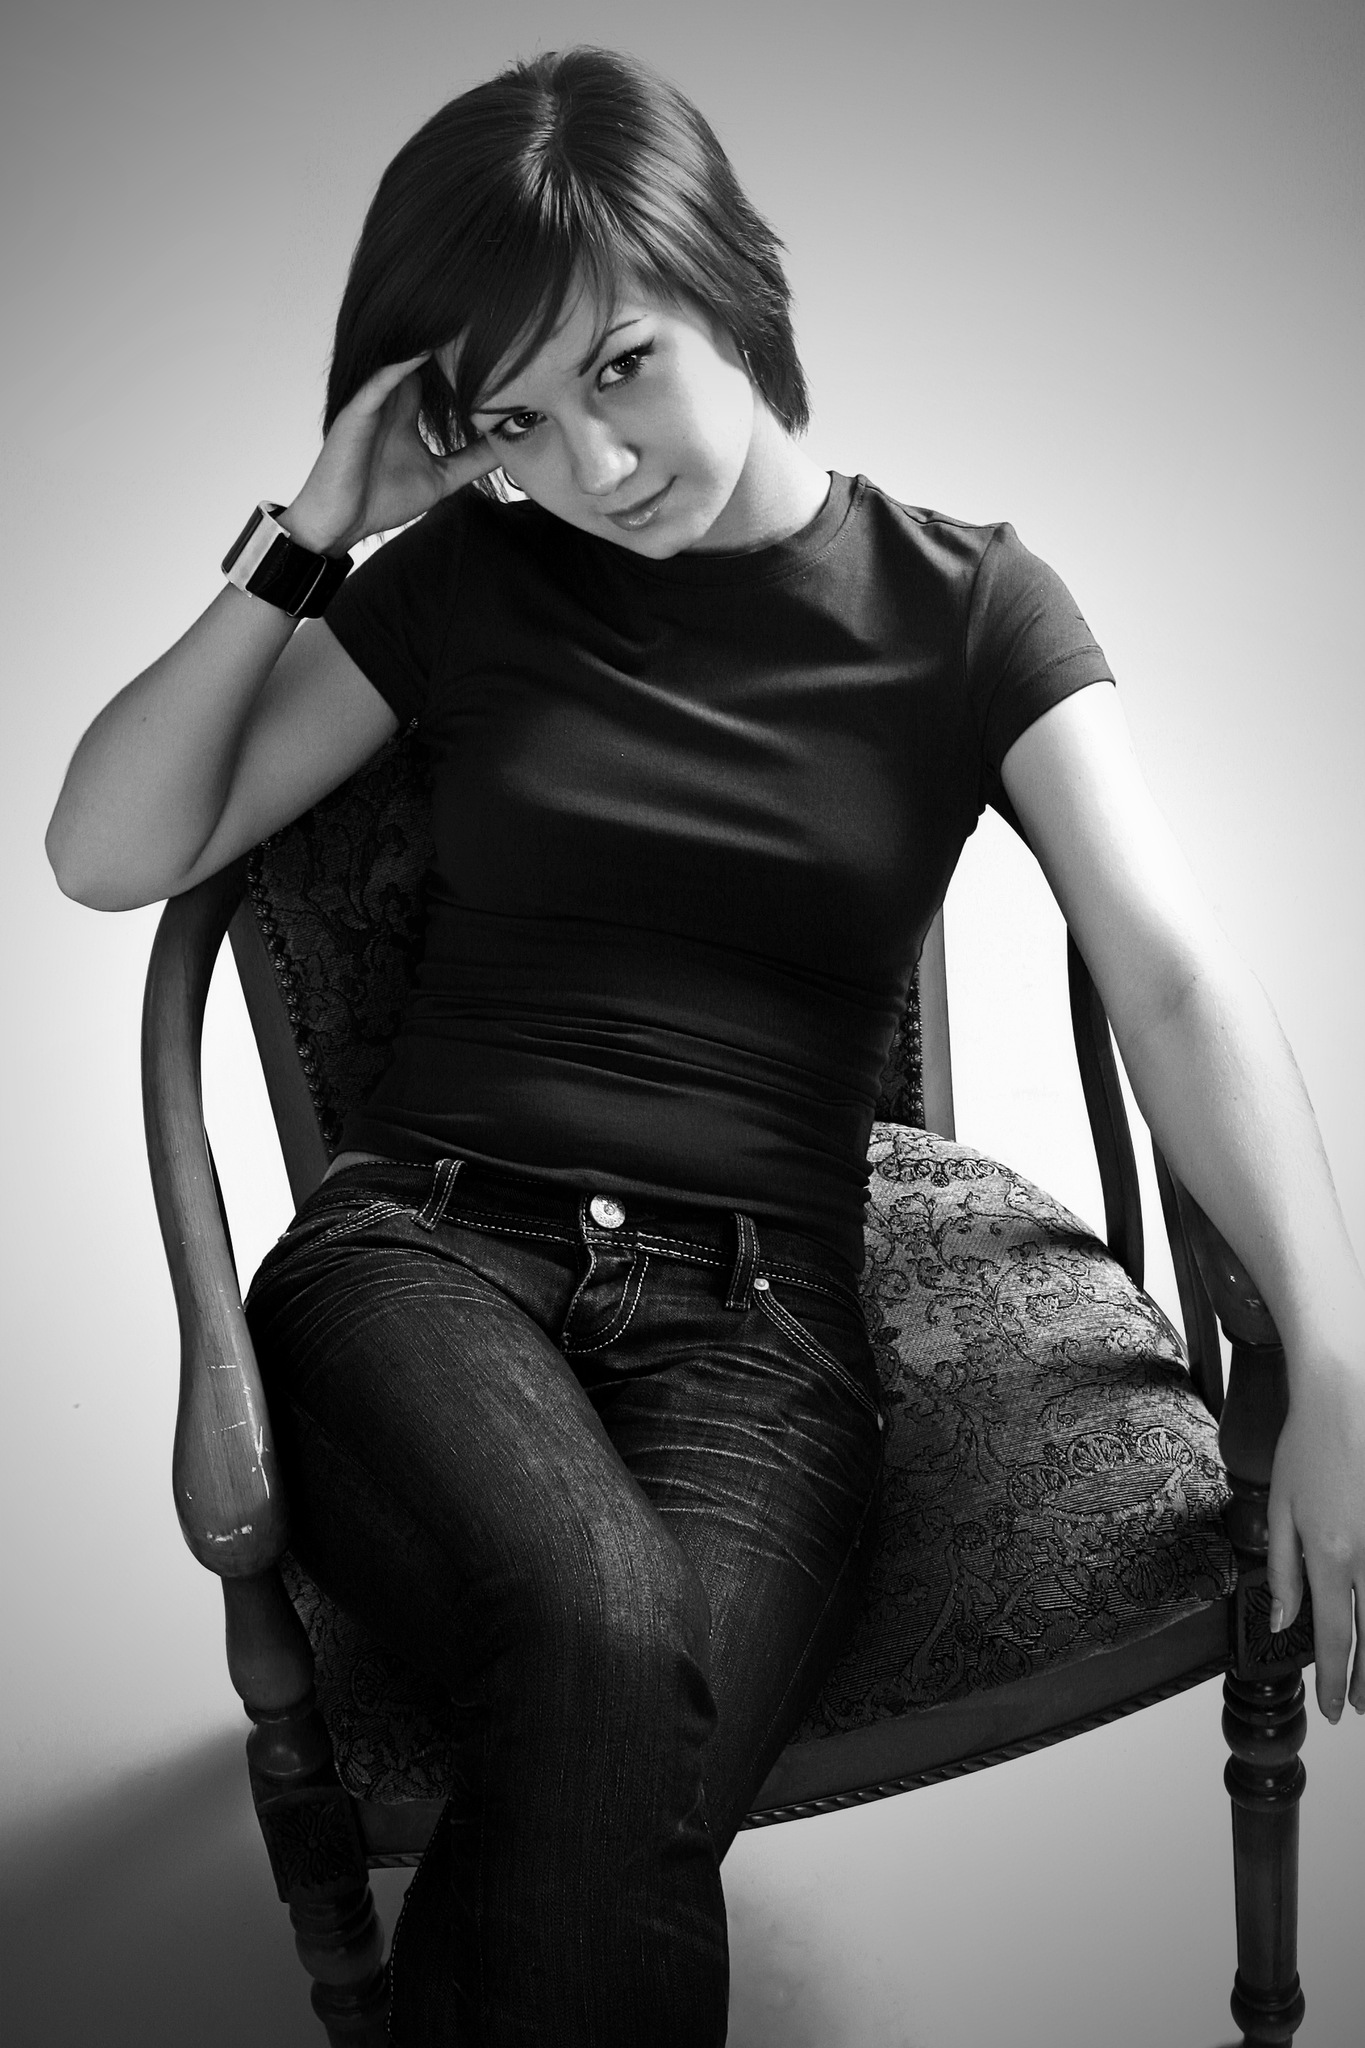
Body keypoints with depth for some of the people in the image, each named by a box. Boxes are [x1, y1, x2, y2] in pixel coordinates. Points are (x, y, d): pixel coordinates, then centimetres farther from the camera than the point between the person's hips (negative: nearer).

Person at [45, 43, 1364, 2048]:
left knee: (615, 1754, -34)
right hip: (425, 1247, 1)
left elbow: (1178, 984, -5)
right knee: (606, 1651, -35)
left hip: (752, 1310, 0)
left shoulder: (965, 608, 7)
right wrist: (307, 538, 1)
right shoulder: (467, 584, 11)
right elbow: (113, 851, 11)